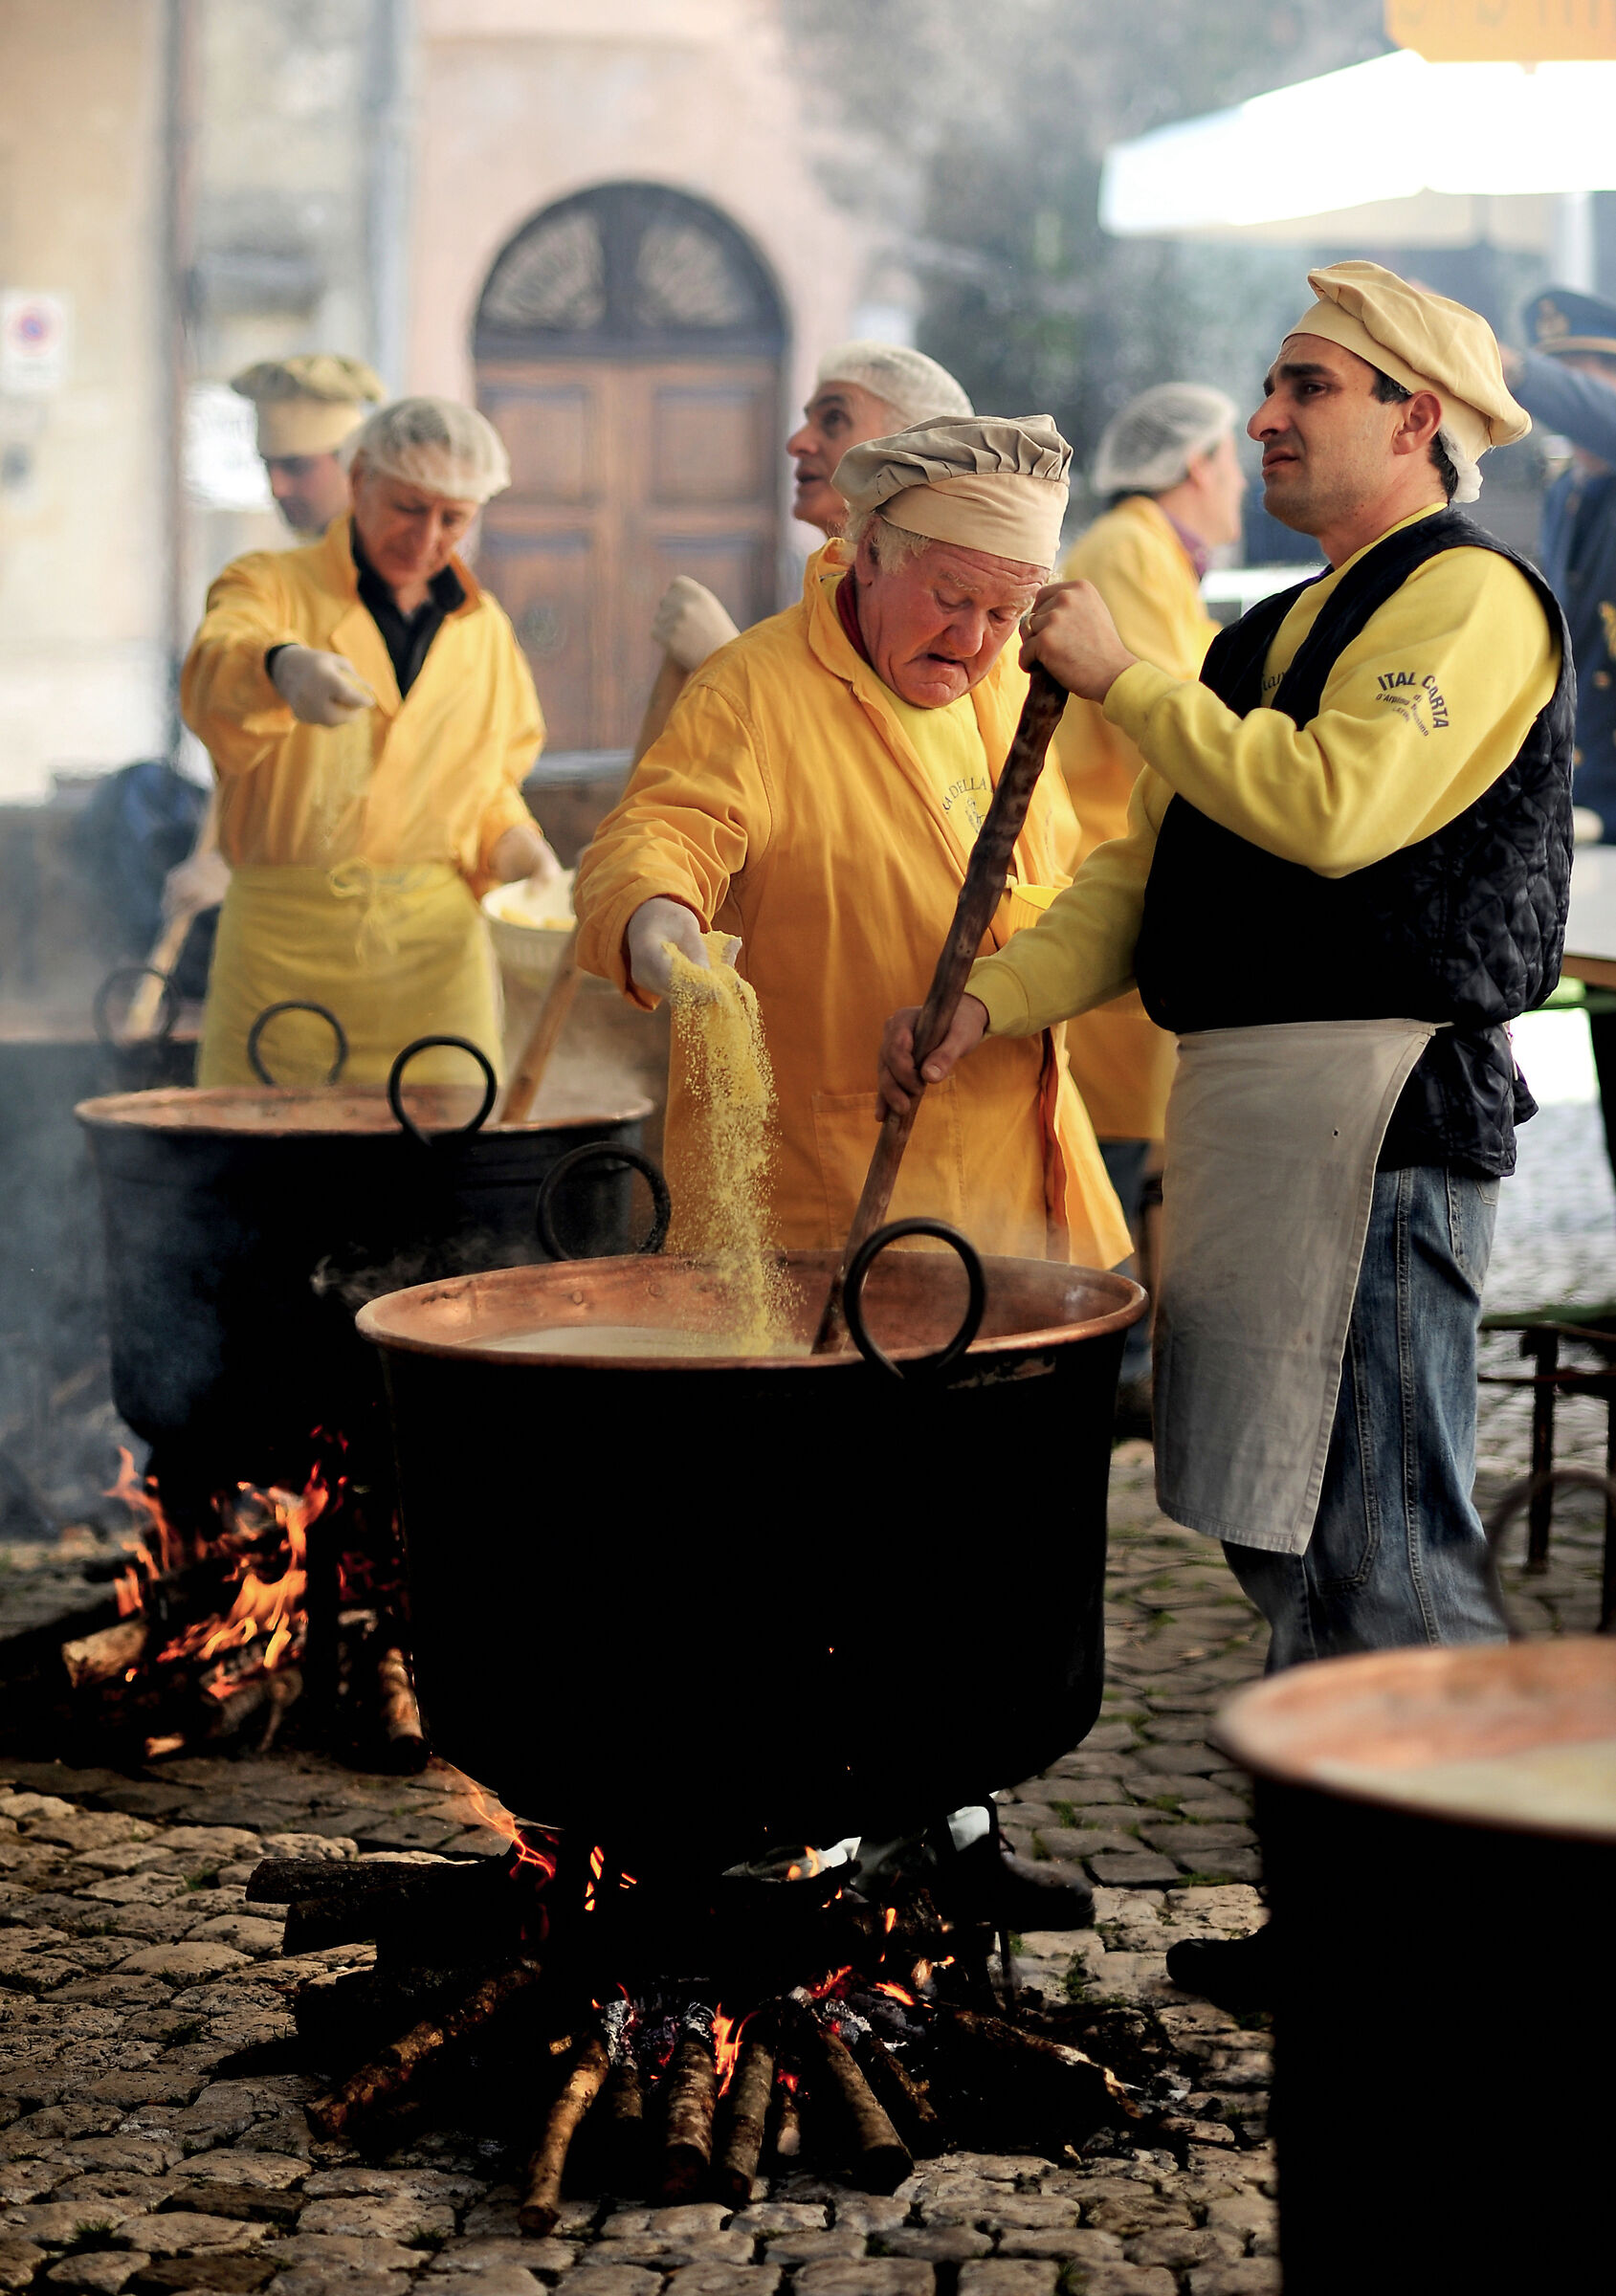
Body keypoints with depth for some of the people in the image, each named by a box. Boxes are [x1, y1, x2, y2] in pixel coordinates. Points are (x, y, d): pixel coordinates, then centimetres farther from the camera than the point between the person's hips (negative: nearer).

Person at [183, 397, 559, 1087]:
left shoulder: (484, 629, 17)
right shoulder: (273, 585, 2)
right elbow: (213, 676, -21)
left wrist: (513, 845, 6)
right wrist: (280, 667, -44)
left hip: (438, 949, 3)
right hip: (286, 945, -3)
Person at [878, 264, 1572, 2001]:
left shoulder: (1471, 597, -6)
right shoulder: (1284, 628, 23)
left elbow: (1330, 807, -22)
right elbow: (1147, 866, 17)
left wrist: (1122, 678, -14)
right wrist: (993, 1001, 3)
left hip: (1378, 1105, -9)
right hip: (1241, 1104, 10)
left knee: (1375, 1550, -10)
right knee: (1285, 1544, 13)